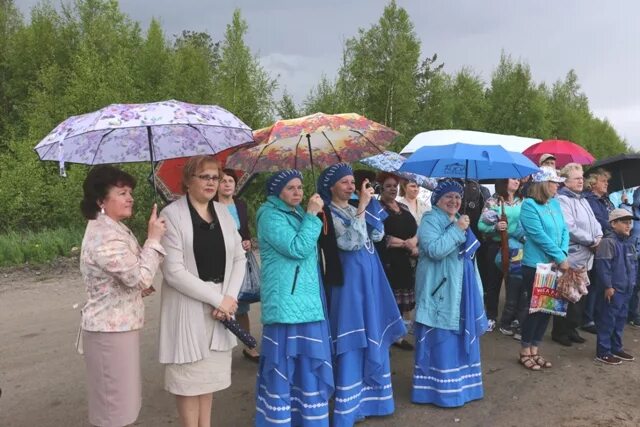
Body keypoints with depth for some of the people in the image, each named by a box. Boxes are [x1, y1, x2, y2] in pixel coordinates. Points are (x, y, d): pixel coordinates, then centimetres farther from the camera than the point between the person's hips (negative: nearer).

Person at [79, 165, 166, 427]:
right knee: (115, 406, 3)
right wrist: (154, 239, -19)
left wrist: (140, 287, 9)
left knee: (121, 398, 23)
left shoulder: (109, 227, 10)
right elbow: (142, 277, -25)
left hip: (116, 325, 10)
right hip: (111, 330, -10)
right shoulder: (106, 237, -24)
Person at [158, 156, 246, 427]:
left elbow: (239, 257, 7)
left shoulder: (223, 212, 7)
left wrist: (230, 297, -8)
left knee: (210, 372, 15)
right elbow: (173, 271, -17)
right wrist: (217, 299, -16)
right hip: (188, 307, -5)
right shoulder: (172, 215, -11)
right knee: (188, 375, 5)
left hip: (221, 306, 5)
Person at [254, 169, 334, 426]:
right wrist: (312, 215, -15)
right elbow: (297, 249, -20)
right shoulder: (271, 216, -10)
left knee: (307, 363, 14)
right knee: (283, 363, -4)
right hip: (285, 301, -8)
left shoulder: (297, 214, 16)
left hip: (307, 298, 9)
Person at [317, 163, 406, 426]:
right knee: (352, 345, -3)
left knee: (373, 340, 15)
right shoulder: (328, 213, -11)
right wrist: (361, 207, -24)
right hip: (349, 281, -8)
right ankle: (349, 406, 10)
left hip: (370, 279, 8)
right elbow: (350, 242, -23)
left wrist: (368, 203, -4)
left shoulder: (355, 208, 13)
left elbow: (378, 234, 4)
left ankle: (368, 397, 30)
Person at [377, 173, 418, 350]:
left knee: (403, 300, 11)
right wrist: (407, 244, -10)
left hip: (406, 262, 7)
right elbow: (381, 238, -16)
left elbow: (416, 230, 12)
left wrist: (413, 242, -10)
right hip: (387, 263, -7)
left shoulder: (403, 207, 16)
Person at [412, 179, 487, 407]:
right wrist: (457, 229, -22)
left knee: (461, 336, 14)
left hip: (461, 288, 9)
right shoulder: (430, 220, -10)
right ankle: (441, 389, 5)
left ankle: (459, 384, 27)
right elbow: (435, 250, -27)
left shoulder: (458, 221, 16)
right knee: (441, 339, -5)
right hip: (440, 290, -9)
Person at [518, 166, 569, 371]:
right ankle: (524, 352, 16)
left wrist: (563, 254, -11)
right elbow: (539, 236, -20)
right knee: (536, 307, 1)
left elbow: (564, 230, 6)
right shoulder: (529, 205, -14)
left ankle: (534, 351, 23)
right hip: (535, 266, -7)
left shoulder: (555, 204, 8)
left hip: (554, 266, 7)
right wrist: (560, 258, -17)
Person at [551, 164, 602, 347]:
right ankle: (559, 331, 12)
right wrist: (592, 240, -13)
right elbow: (570, 228, -20)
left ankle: (572, 328, 27)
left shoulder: (583, 200, 18)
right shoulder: (562, 200, -12)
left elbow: (594, 222, 16)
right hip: (570, 257, -9)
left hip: (585, 257, 9)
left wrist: (599, 237, -3)